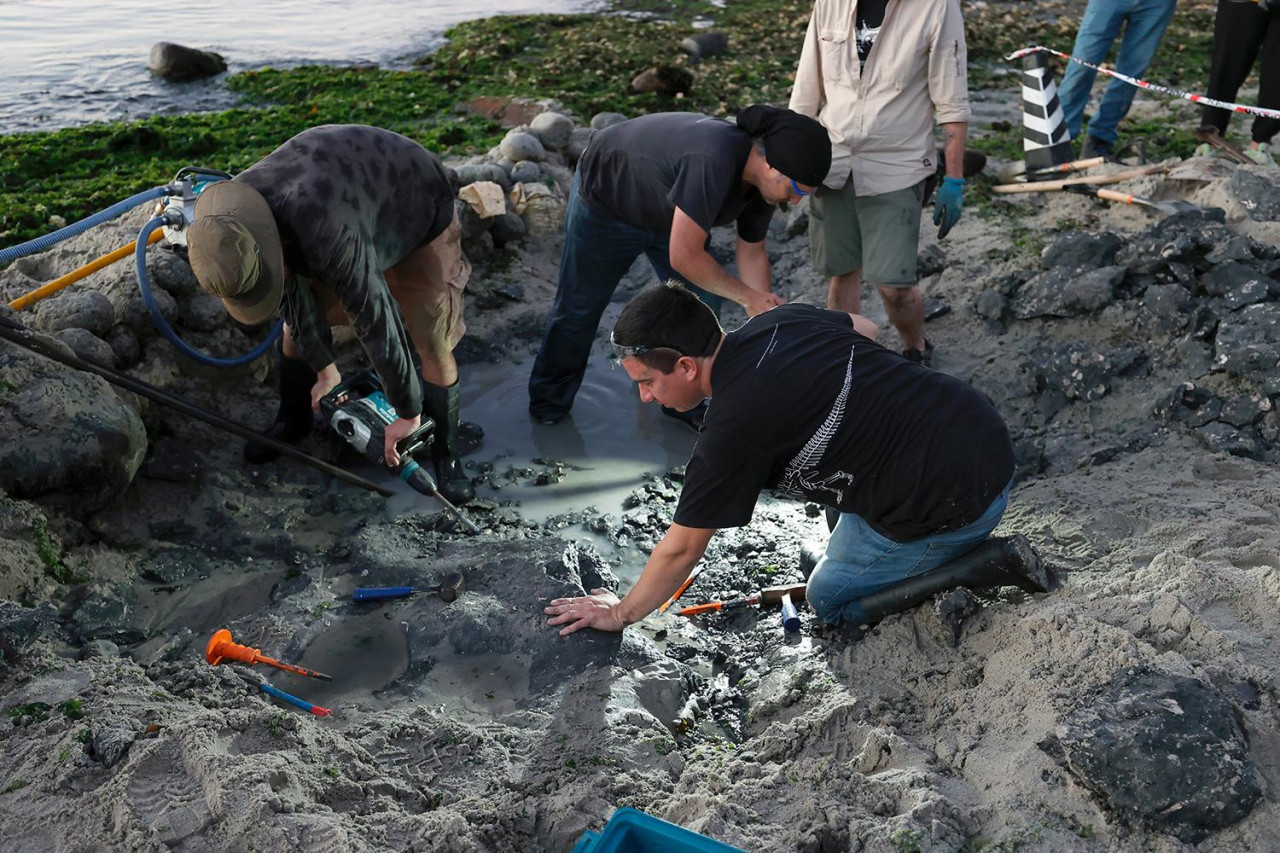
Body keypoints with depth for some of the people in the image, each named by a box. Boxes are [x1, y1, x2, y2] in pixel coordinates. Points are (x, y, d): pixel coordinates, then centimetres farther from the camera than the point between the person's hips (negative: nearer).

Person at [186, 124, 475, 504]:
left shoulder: (330, 238, -47)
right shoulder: (234, 220, -23)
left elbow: (378, 328, -39)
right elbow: (293, 292, -8)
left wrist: (408, 414, -28)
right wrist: (325, 368, -1)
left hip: (418, 211, -6)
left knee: (434, 345, -12)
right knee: (297, 323, 5)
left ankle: (444, 451, 7)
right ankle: (292, 421, 28)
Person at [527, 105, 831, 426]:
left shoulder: (764, 181, -16)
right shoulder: (712, 161, -43)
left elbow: (752, 254, -2)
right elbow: (683, 256, -41)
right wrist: (747, 296, -30)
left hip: (666, 212, 7)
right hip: (605, 199, -7)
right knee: (579, 307, 6)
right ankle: (549, 401, 28)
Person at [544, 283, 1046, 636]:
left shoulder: (731, 433, -19)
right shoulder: (778, 320, 3)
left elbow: (681, 551, -7)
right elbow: (865, 329, 24)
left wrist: (621, 613, 9)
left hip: (960, 500, -9)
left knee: (831, 600, 13)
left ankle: (987, 565, 2)